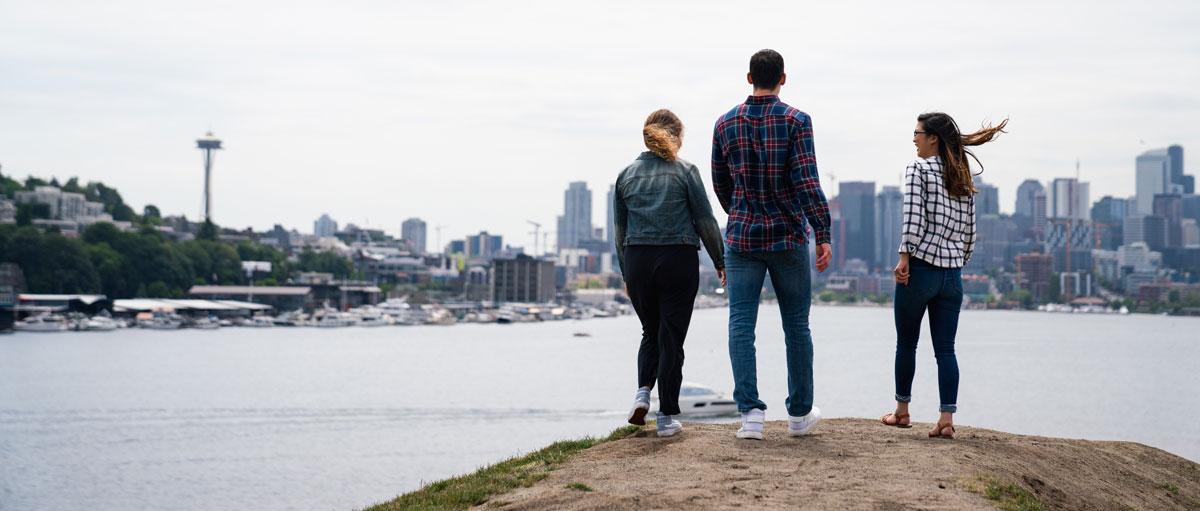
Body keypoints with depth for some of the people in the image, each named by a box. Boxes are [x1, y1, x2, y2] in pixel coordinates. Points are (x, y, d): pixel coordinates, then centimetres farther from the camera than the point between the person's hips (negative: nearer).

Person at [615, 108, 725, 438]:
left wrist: (626, 274, 18)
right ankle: (667, 416, 1)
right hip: (679, 261, -3)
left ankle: (643, 392, -2)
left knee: (651, 332, 20)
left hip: (638, 261, 3)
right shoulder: (685, 172, -2)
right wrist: (720, 262, 8)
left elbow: (619, 229, 10)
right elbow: (705, 222, -2)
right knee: (671, 337, 2)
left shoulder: (626, 175, 8)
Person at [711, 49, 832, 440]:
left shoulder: (725, 124, 4)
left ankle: (751, 412, -9)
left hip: (742, 237, 2)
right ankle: (800, 413, 18)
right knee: (796, 325, 10)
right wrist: (823, 235, -14)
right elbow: (807, 181, -15)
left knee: (741, 325, 1)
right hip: (788, 237, -2)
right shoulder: (795, 121, -7)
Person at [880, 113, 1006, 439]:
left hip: (920, 268, -5)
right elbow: (970, 231, 14)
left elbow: (913, 216, -16)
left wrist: (904, 257, -15)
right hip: (952, 274, 5)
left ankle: (902, 411, 20)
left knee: (906, 343, 10)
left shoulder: (918, 169, -3)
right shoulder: (963, 177, 14)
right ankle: (947, 419, -4)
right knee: (945, 349, 4)